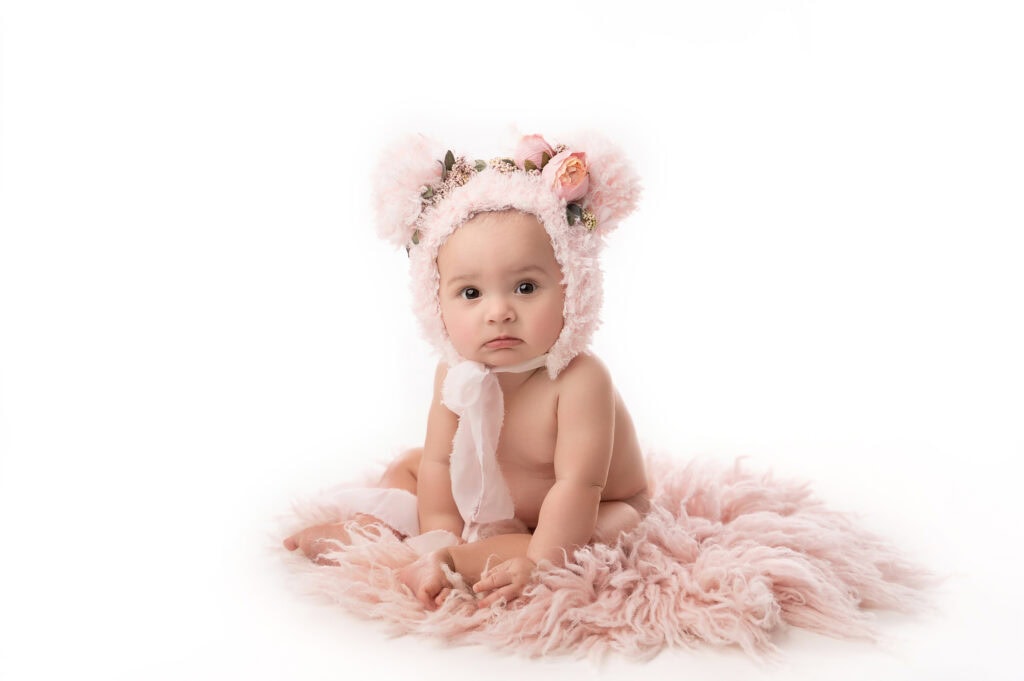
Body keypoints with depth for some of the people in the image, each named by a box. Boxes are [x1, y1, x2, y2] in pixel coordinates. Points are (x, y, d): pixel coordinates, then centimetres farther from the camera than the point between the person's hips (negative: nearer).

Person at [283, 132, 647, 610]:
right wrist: (440, 544, -20)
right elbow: (440, 461, -13)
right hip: (489, 497, 6)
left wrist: (537, 564, -40)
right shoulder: (455, 373, -15)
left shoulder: (579, 380, -35)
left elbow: (578, 485, -36)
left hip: (592, 514, -5)